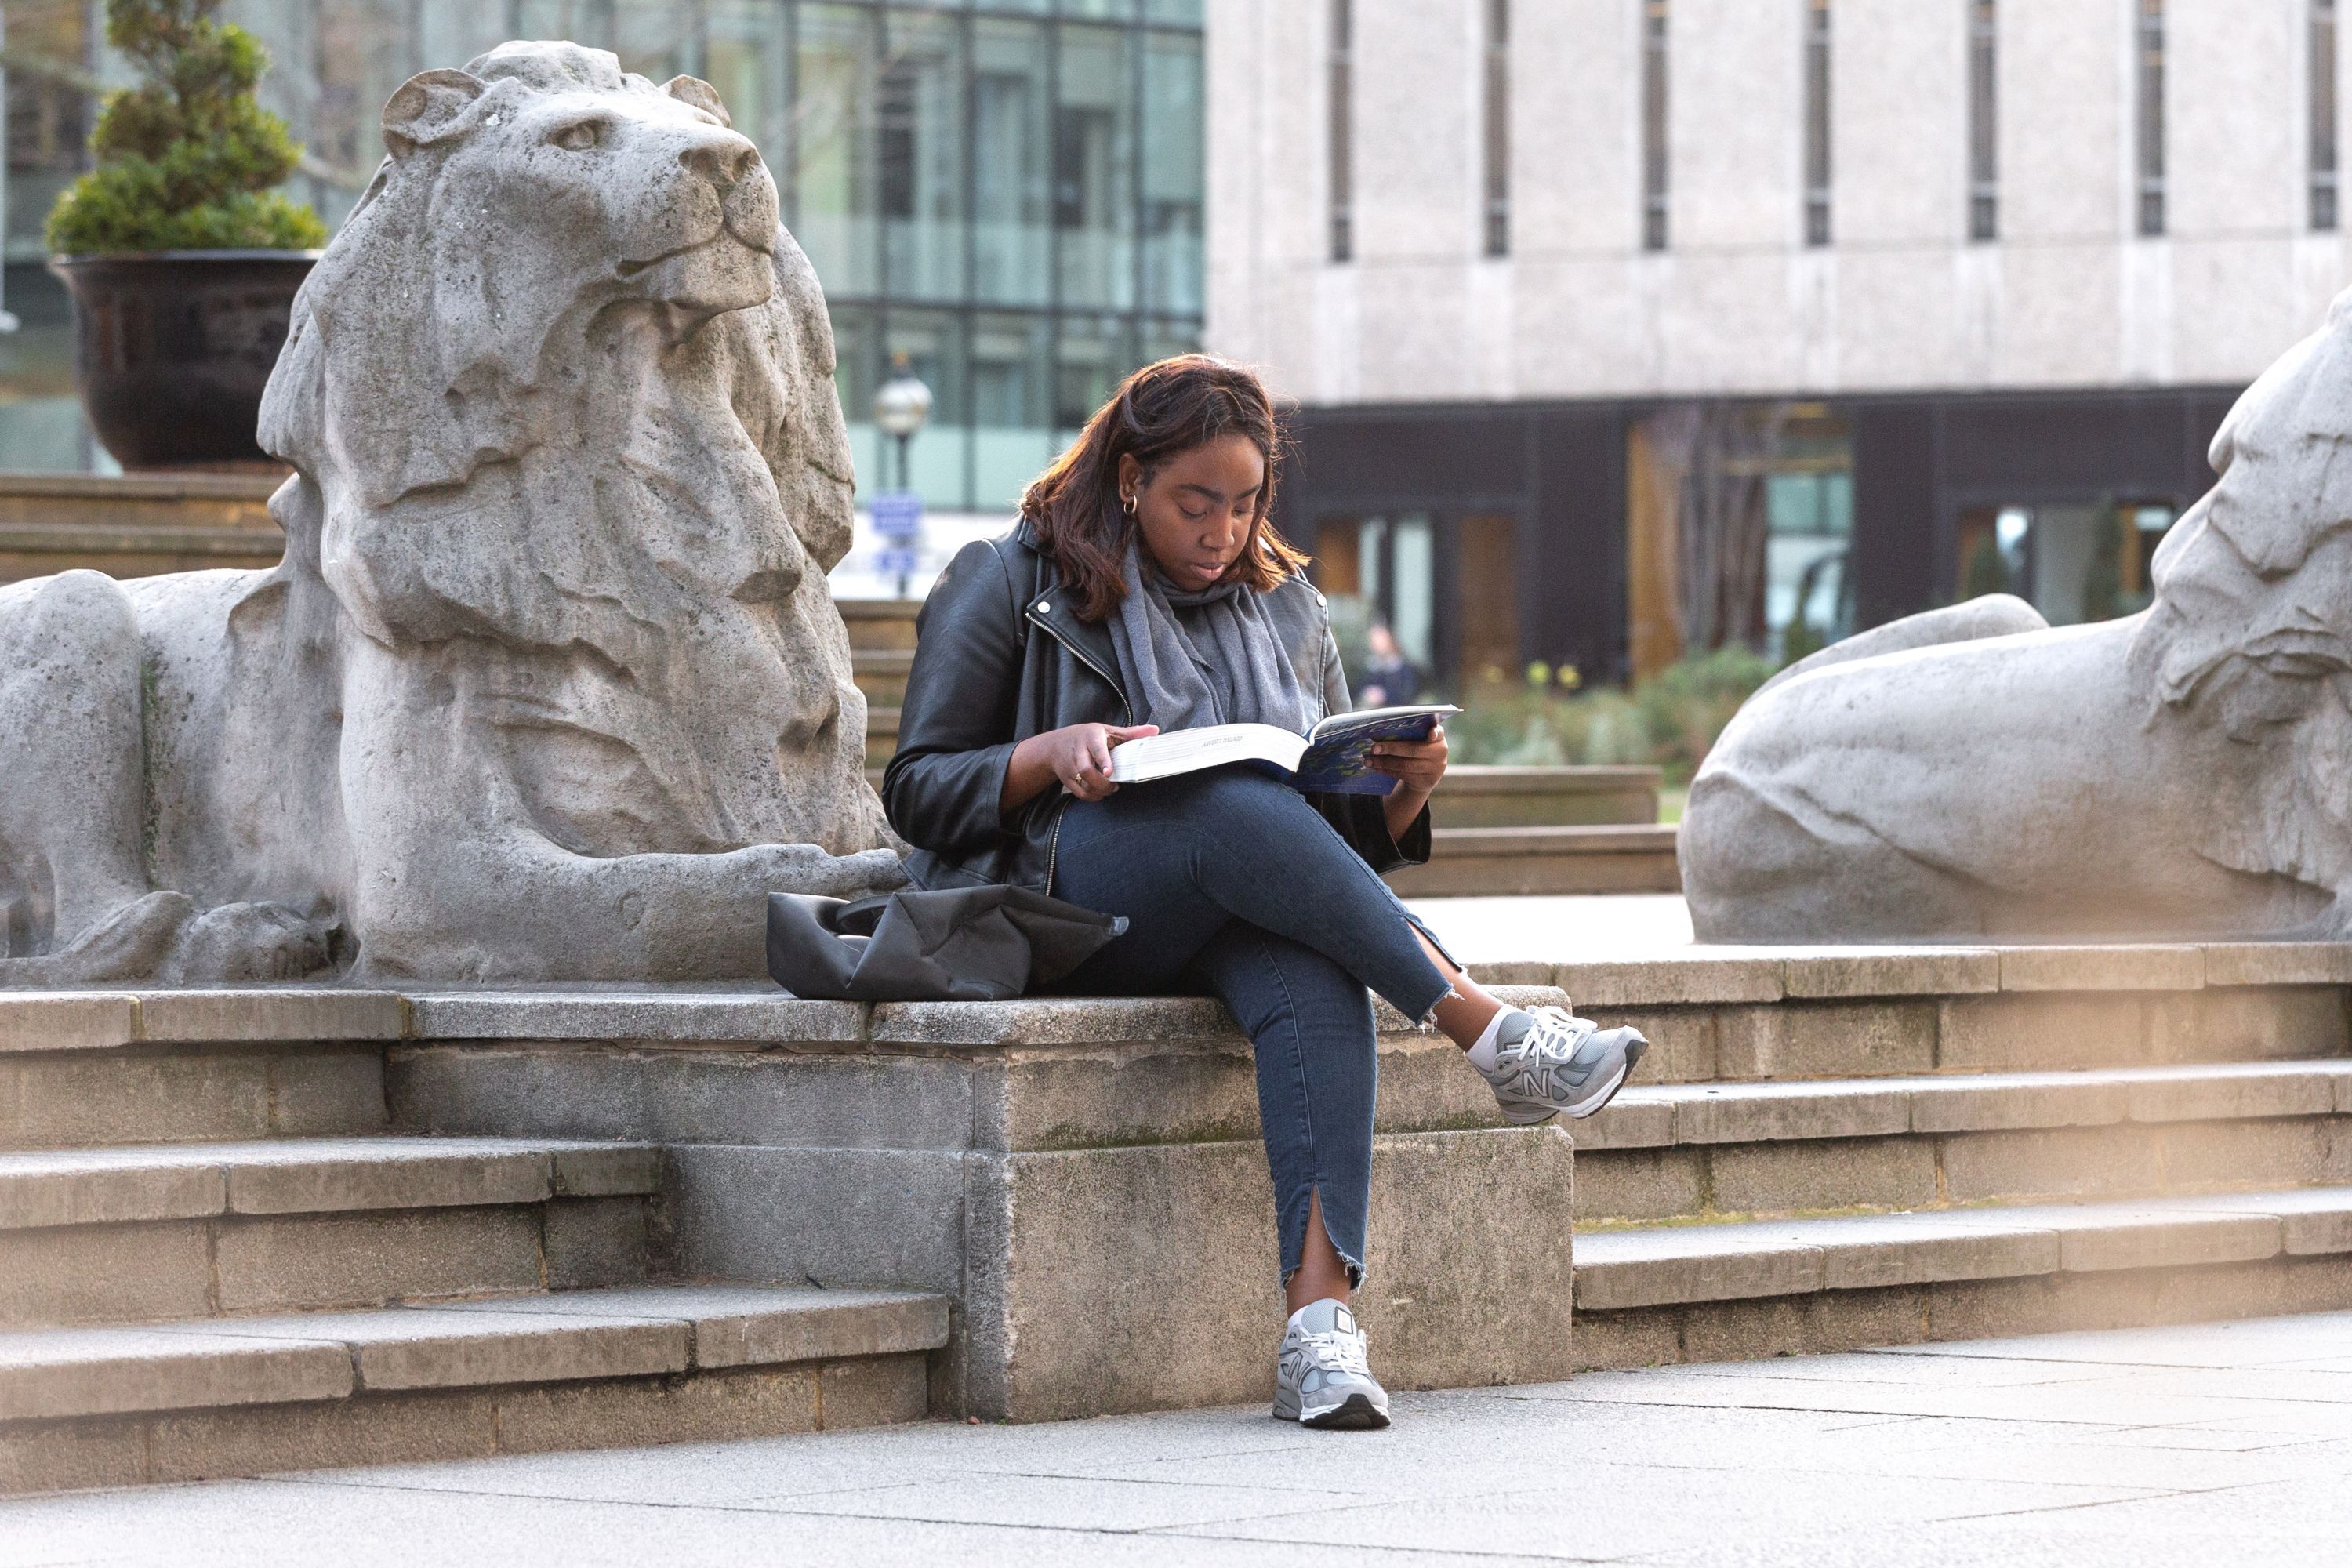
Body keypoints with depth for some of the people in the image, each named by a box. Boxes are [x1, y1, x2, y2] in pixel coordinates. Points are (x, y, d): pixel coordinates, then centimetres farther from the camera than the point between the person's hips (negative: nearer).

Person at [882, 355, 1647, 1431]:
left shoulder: (1286, 612, 23)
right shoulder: (1010, 585, 11)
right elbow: (918, 790, 4)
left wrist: (1408, 788, -3)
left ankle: (1320, 1320, -50)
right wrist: (1053, 753, -14)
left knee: (1317, 983, -36)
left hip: (1242, 911, 3)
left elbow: (1354, 835, 21)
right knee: (1242, 811, -36)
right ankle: (1493, 1038, -38)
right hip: (1055, 897, -3)